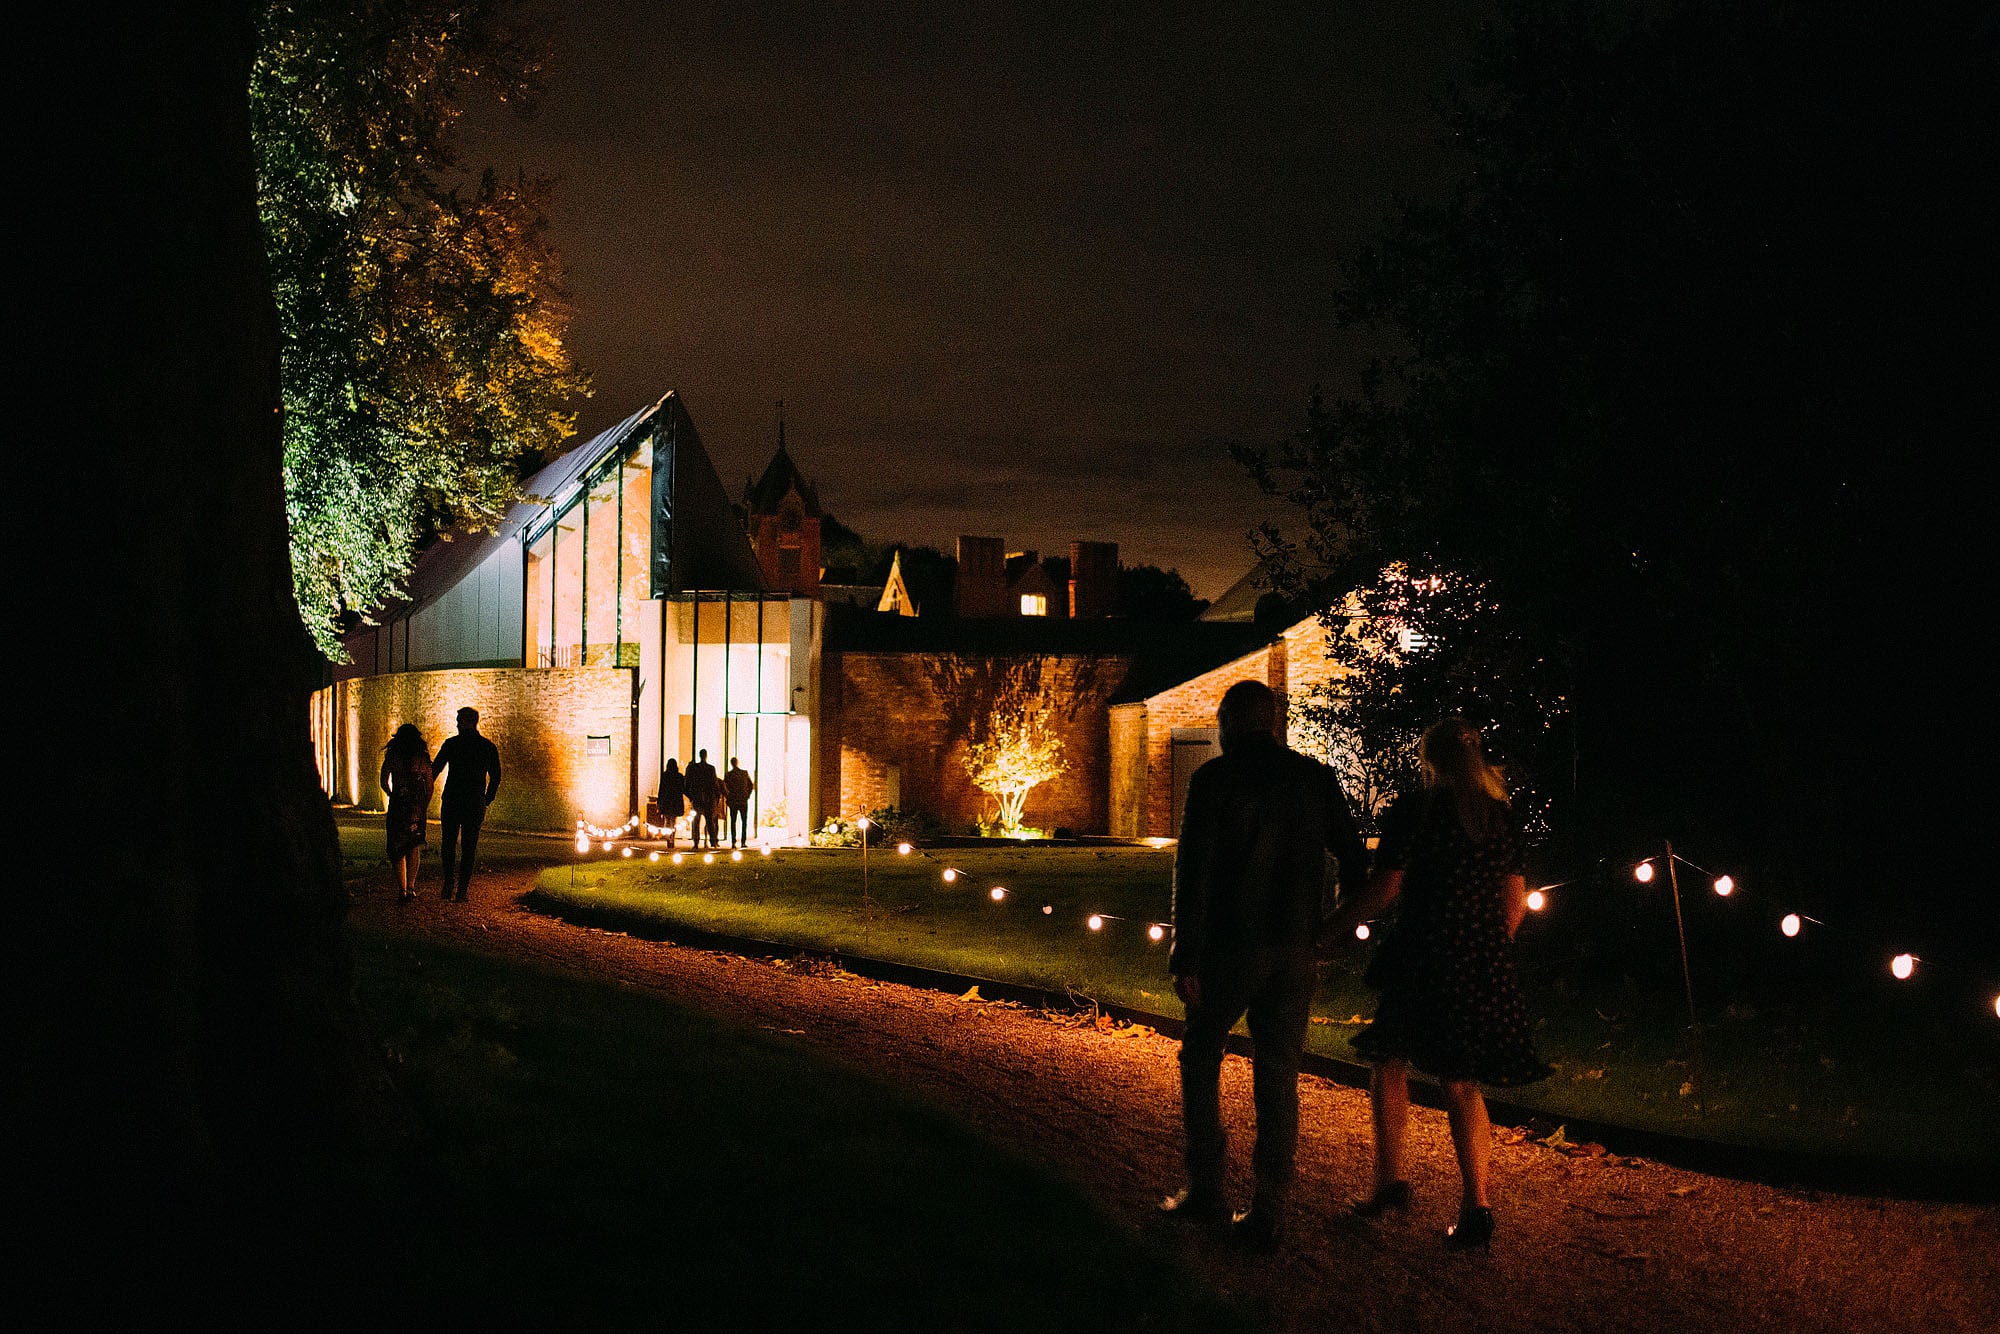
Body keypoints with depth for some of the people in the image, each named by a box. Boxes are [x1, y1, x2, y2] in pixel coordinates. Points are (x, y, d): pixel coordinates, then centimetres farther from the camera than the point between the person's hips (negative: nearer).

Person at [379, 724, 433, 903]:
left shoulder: (392, 756, -2)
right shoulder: (423, 758, 1)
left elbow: (384, 782, 2)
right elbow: (430, 786, 2)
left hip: (398, 805, -2)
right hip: (418, 807, 2)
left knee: (397, 847, 7)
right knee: (414, 847, 15)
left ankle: (402, 889, -2)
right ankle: (411, 887, 7)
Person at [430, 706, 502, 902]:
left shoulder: (451, 744, -4)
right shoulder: (489, 748, 2)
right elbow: (496, 778, 5)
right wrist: (486, 802, 15)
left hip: (452, 801, -1)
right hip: (475, 804, 1)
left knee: (449, 844, 14)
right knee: (469, 847, 6)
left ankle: (448, 885, 4)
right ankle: (462, 890, 2)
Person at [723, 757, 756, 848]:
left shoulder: (728, 775, -4)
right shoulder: (744, 773, -1)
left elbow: (723, 787, -10)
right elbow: (751, 785, 3)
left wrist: (728, 796, 3)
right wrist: (747, 795, 10)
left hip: (733, 801, 0)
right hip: (743, 800, 0)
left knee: (733, 822, 5)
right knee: (744, 821, 7)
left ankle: (733, 842, -2)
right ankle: (743, 842, 0)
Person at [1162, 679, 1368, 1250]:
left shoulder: (1214, 778, -6)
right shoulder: (1317, 778, 5)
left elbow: (1193, 870, -12)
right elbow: (1353, 857, 7)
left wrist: (1185, 959, -10)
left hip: (1230, 946, -3)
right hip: (1296, 950, 3)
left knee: (1200, 1059, 14)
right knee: (1279, 1076, 8)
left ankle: (1207, 1189, 13)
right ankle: (1269, 1212, 8)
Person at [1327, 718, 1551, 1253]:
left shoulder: (1413, 811, -6)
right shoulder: (1502, 817, 9)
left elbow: (1384, 889, -10)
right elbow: (1515, 903, 12)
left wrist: (1331, 927, 0)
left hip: (1422, 960, -5)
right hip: (1485, 966, 5)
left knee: (1391, 1063, 14)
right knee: (1462, 1082, 10)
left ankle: (1390, 1181, 15)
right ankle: (1475, 1205, 1)